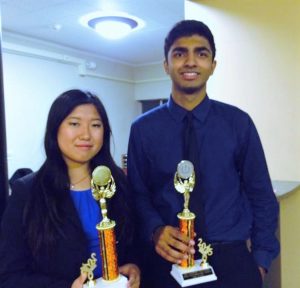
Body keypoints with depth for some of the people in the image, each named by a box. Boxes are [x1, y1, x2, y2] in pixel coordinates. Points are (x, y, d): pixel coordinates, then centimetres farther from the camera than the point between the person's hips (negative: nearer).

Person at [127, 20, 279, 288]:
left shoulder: (238, 122, -4)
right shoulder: (143, 128, -4)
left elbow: (261, 195, 2)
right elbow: (138, 194, 0)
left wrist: (260, 259, -2)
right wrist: (156, 231, -18)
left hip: (230, 259, 1)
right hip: (168, 260, 0)